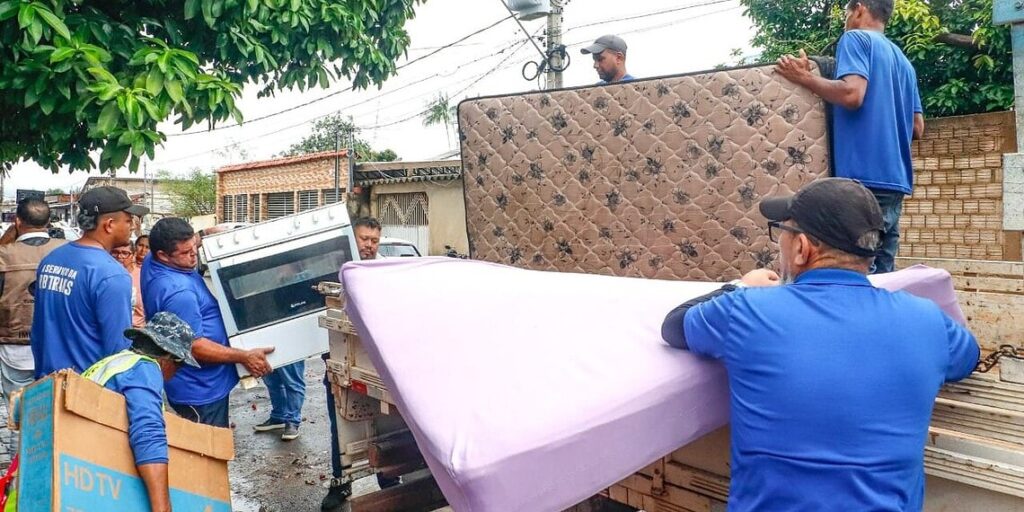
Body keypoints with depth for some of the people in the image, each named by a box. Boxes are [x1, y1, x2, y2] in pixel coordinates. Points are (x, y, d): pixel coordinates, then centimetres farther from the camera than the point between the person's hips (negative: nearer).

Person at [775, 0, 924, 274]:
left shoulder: (855, 39, 1)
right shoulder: (904, 62, 24)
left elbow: (852, 94, -16)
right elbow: (917, 128, 21)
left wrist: (804, 77, -5)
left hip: (863, 177, -8)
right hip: (895, 180, 8)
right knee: (883, 276, 8)